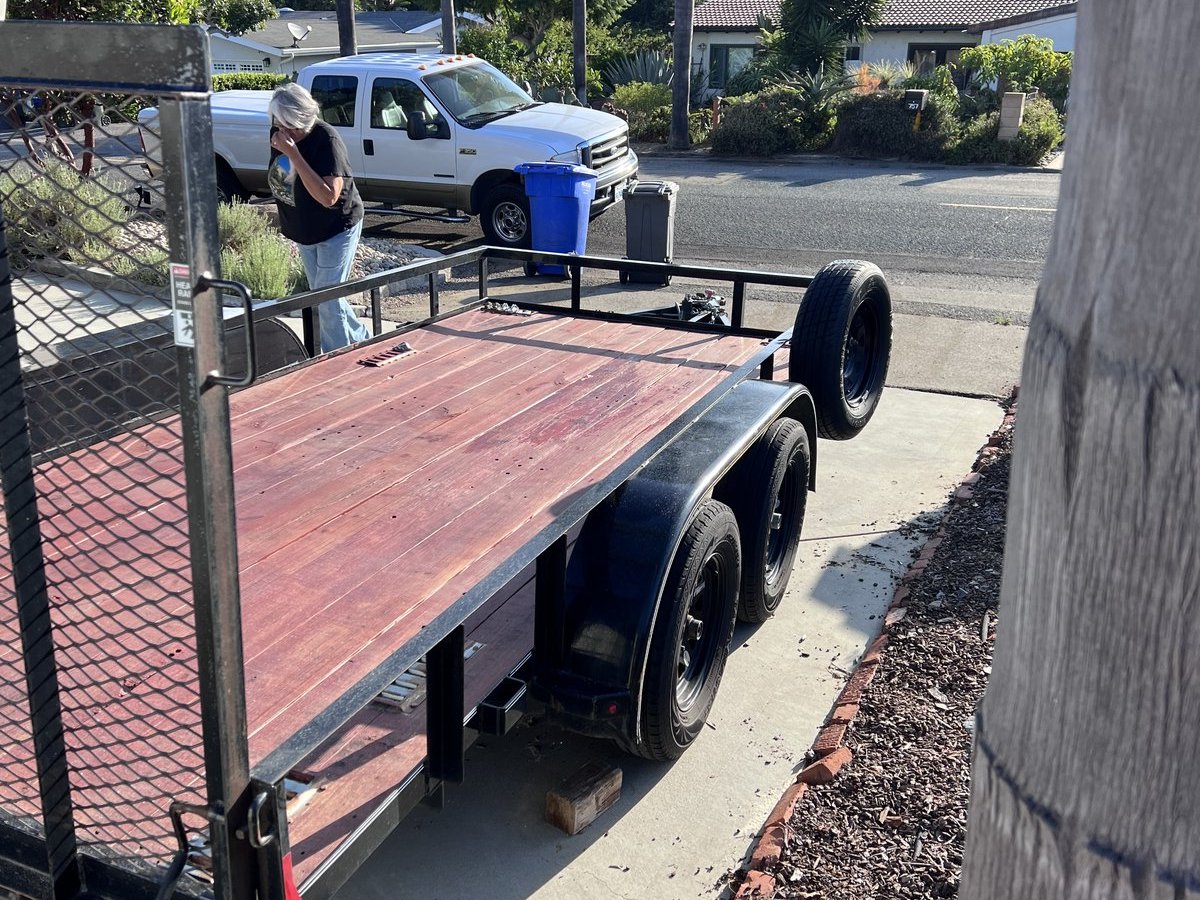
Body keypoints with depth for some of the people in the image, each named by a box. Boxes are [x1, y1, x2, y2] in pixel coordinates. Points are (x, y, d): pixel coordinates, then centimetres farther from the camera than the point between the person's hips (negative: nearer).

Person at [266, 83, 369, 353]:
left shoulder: (326, 139, -28)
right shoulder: (278, 133, -7)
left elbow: (329, 197, -37)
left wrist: (293, 154, -39)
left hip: (337, 229, -8)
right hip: (304, 230, 8)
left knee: (327, 299, -7)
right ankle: (362, 340, 33)